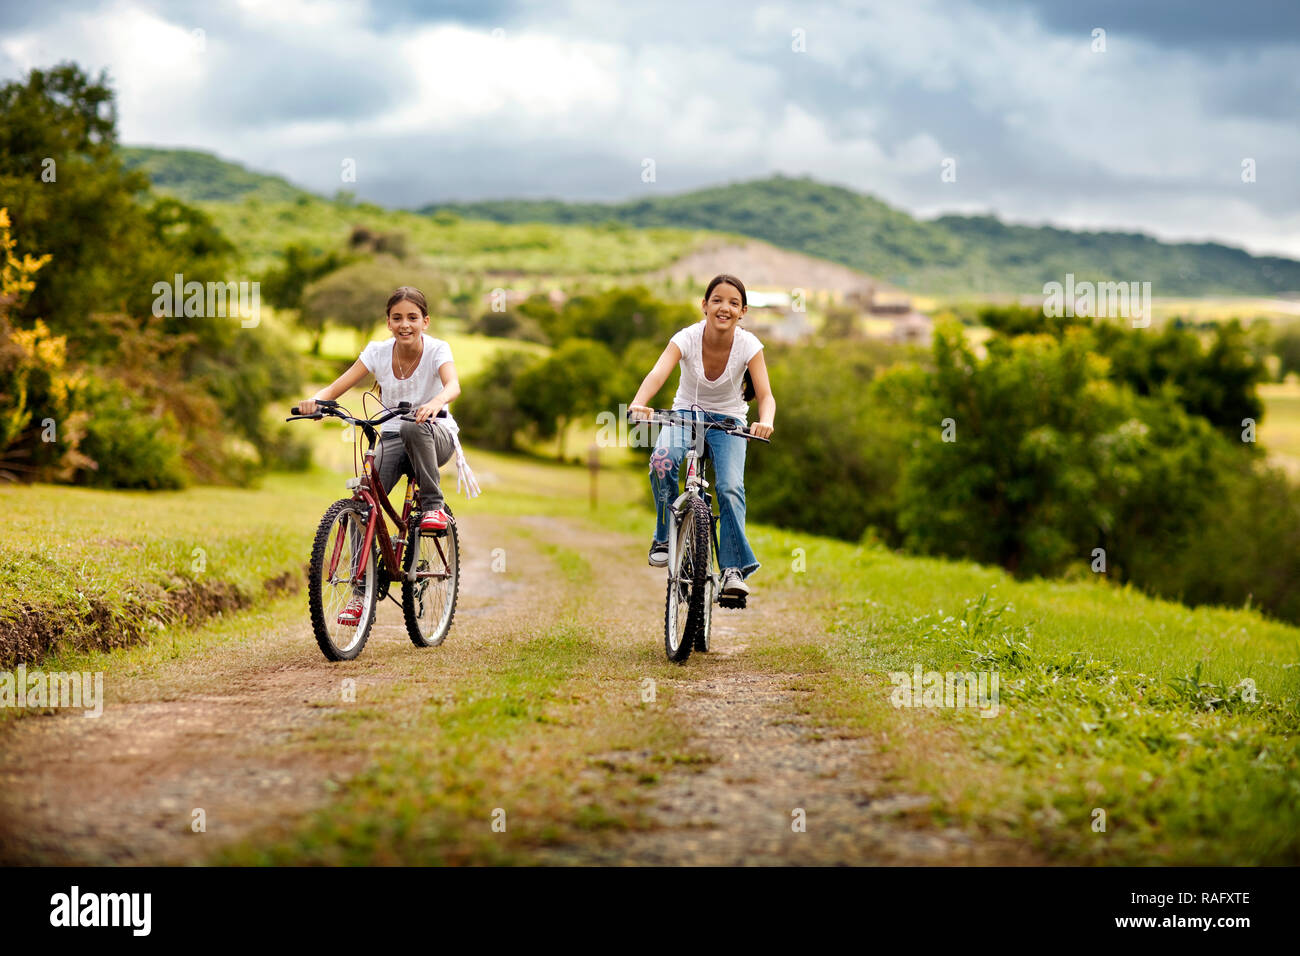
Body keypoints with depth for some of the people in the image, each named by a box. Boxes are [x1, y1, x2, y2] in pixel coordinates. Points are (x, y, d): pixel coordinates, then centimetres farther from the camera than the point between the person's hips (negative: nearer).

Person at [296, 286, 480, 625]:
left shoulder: (437, 349, -12)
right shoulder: (377, 352, -5)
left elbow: (453, 386, -32)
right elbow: (338, 386, -12)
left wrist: (434, 404, -56)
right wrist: (315, 400, -35)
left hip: (436, 435, -3)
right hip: (392, 439, 3)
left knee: (413, 427, -40)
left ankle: (433, 507, -23)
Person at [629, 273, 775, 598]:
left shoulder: (749, 345, -17)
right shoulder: (687, 338, -19)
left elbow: (765, 394, -25)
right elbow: (658, 374, -35)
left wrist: (765, 422, -49)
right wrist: (638, 404, -56)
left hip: (728, 421, 0)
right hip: (686, 413, 0)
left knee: (731, 488, -23)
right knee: (662, 460, -31)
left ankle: (733, 568, -14)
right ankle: (664, 537, -13)